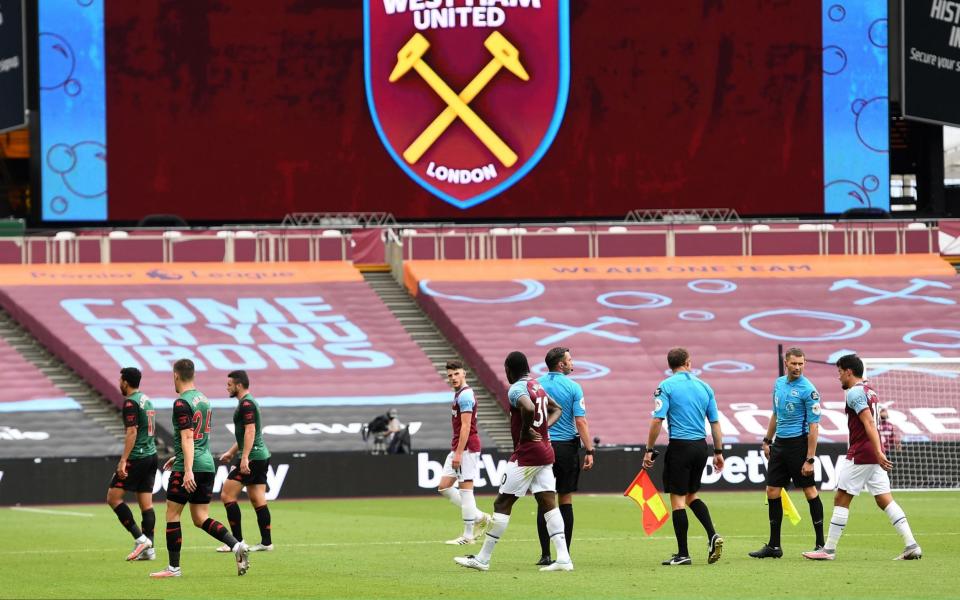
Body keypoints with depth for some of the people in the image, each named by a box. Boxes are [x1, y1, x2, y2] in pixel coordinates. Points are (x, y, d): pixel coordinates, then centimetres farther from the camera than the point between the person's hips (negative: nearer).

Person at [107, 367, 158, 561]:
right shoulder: (146, 400, 16)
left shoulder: (131, 402, -12)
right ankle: (148, 549, 2)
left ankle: (140, 538, -11)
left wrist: (123, 460, -22)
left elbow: (132, 432, -19)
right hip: (151, 456, 9)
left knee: (113, 497, -4)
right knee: (146, 503, 7)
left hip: (136, 458, -9)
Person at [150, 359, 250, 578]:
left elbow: (187, 437, -21)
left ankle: (174, 567, 5)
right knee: (201, 519, 9)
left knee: (172, 515, 3)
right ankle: (237, 545, -10)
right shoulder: (203, 399, 15)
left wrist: (188, 470, -25)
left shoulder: (182, 403, -13)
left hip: (189, 466, -8)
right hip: (207, 464, 8)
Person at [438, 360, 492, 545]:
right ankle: (479, 517, 13)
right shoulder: (459, 395, 18)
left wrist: (458, 453, -22)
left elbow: (466, 426, -19)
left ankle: (468, 535, -3)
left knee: (466, 489, -6)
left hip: (466, 448, -10)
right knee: (444, 487, 8)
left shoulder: (465, 395, -13)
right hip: (457, 448, 10)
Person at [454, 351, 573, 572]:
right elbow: (556, 409, 28)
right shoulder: (538, 386, 14)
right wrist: (543, 427, 13)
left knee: (502, 504, -1)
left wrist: (525, 432, -17)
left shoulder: (516, 390, -12)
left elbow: (529, 408, -33)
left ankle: (482, 559, 3)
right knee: (548, 503, 4)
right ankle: (563, 558, -5)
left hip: (526, 454, -8)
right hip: (546, 452, 8)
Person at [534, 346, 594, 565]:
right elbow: (580, 422, -7)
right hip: (567, 447, -1)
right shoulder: (573, 387, -4)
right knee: (565, 500, 4)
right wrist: (589, 451, -4)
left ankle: (545, 554, 0)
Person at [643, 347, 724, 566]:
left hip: (680, 447, -5)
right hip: (701, 446, 5)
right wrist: (718, 452, 17)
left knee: (677, 498, 0)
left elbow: (657, 420, -12)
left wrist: (649, 450, -5)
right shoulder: (704, 387, 8)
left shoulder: (666, 386, -5)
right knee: (691, 495, 21)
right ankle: (712, 535, 3)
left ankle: (683, 554, -1)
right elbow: (715, 422, 10)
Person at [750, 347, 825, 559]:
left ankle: (820, 544, 3)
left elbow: (814, 426, -15)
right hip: (780, 444, 7)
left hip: (798, 443, -7)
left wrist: (810, 459, -19)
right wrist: (767, 441, 22)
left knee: (810, 491, -3)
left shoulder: (808, 390, -12)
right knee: (772, 491, 6)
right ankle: (774, 546, 13)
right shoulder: (779, 383, 10)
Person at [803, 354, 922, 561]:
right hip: (874, 455, 9)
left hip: (860, 456, -9)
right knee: (885, 500, 4)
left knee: (841, 499, -1)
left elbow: (869, 423, -20)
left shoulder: (854, 392, -11)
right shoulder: (869, 391, 18)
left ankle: (829, 549, 2)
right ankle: (911, 546, -5)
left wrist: (878, 453, -26)